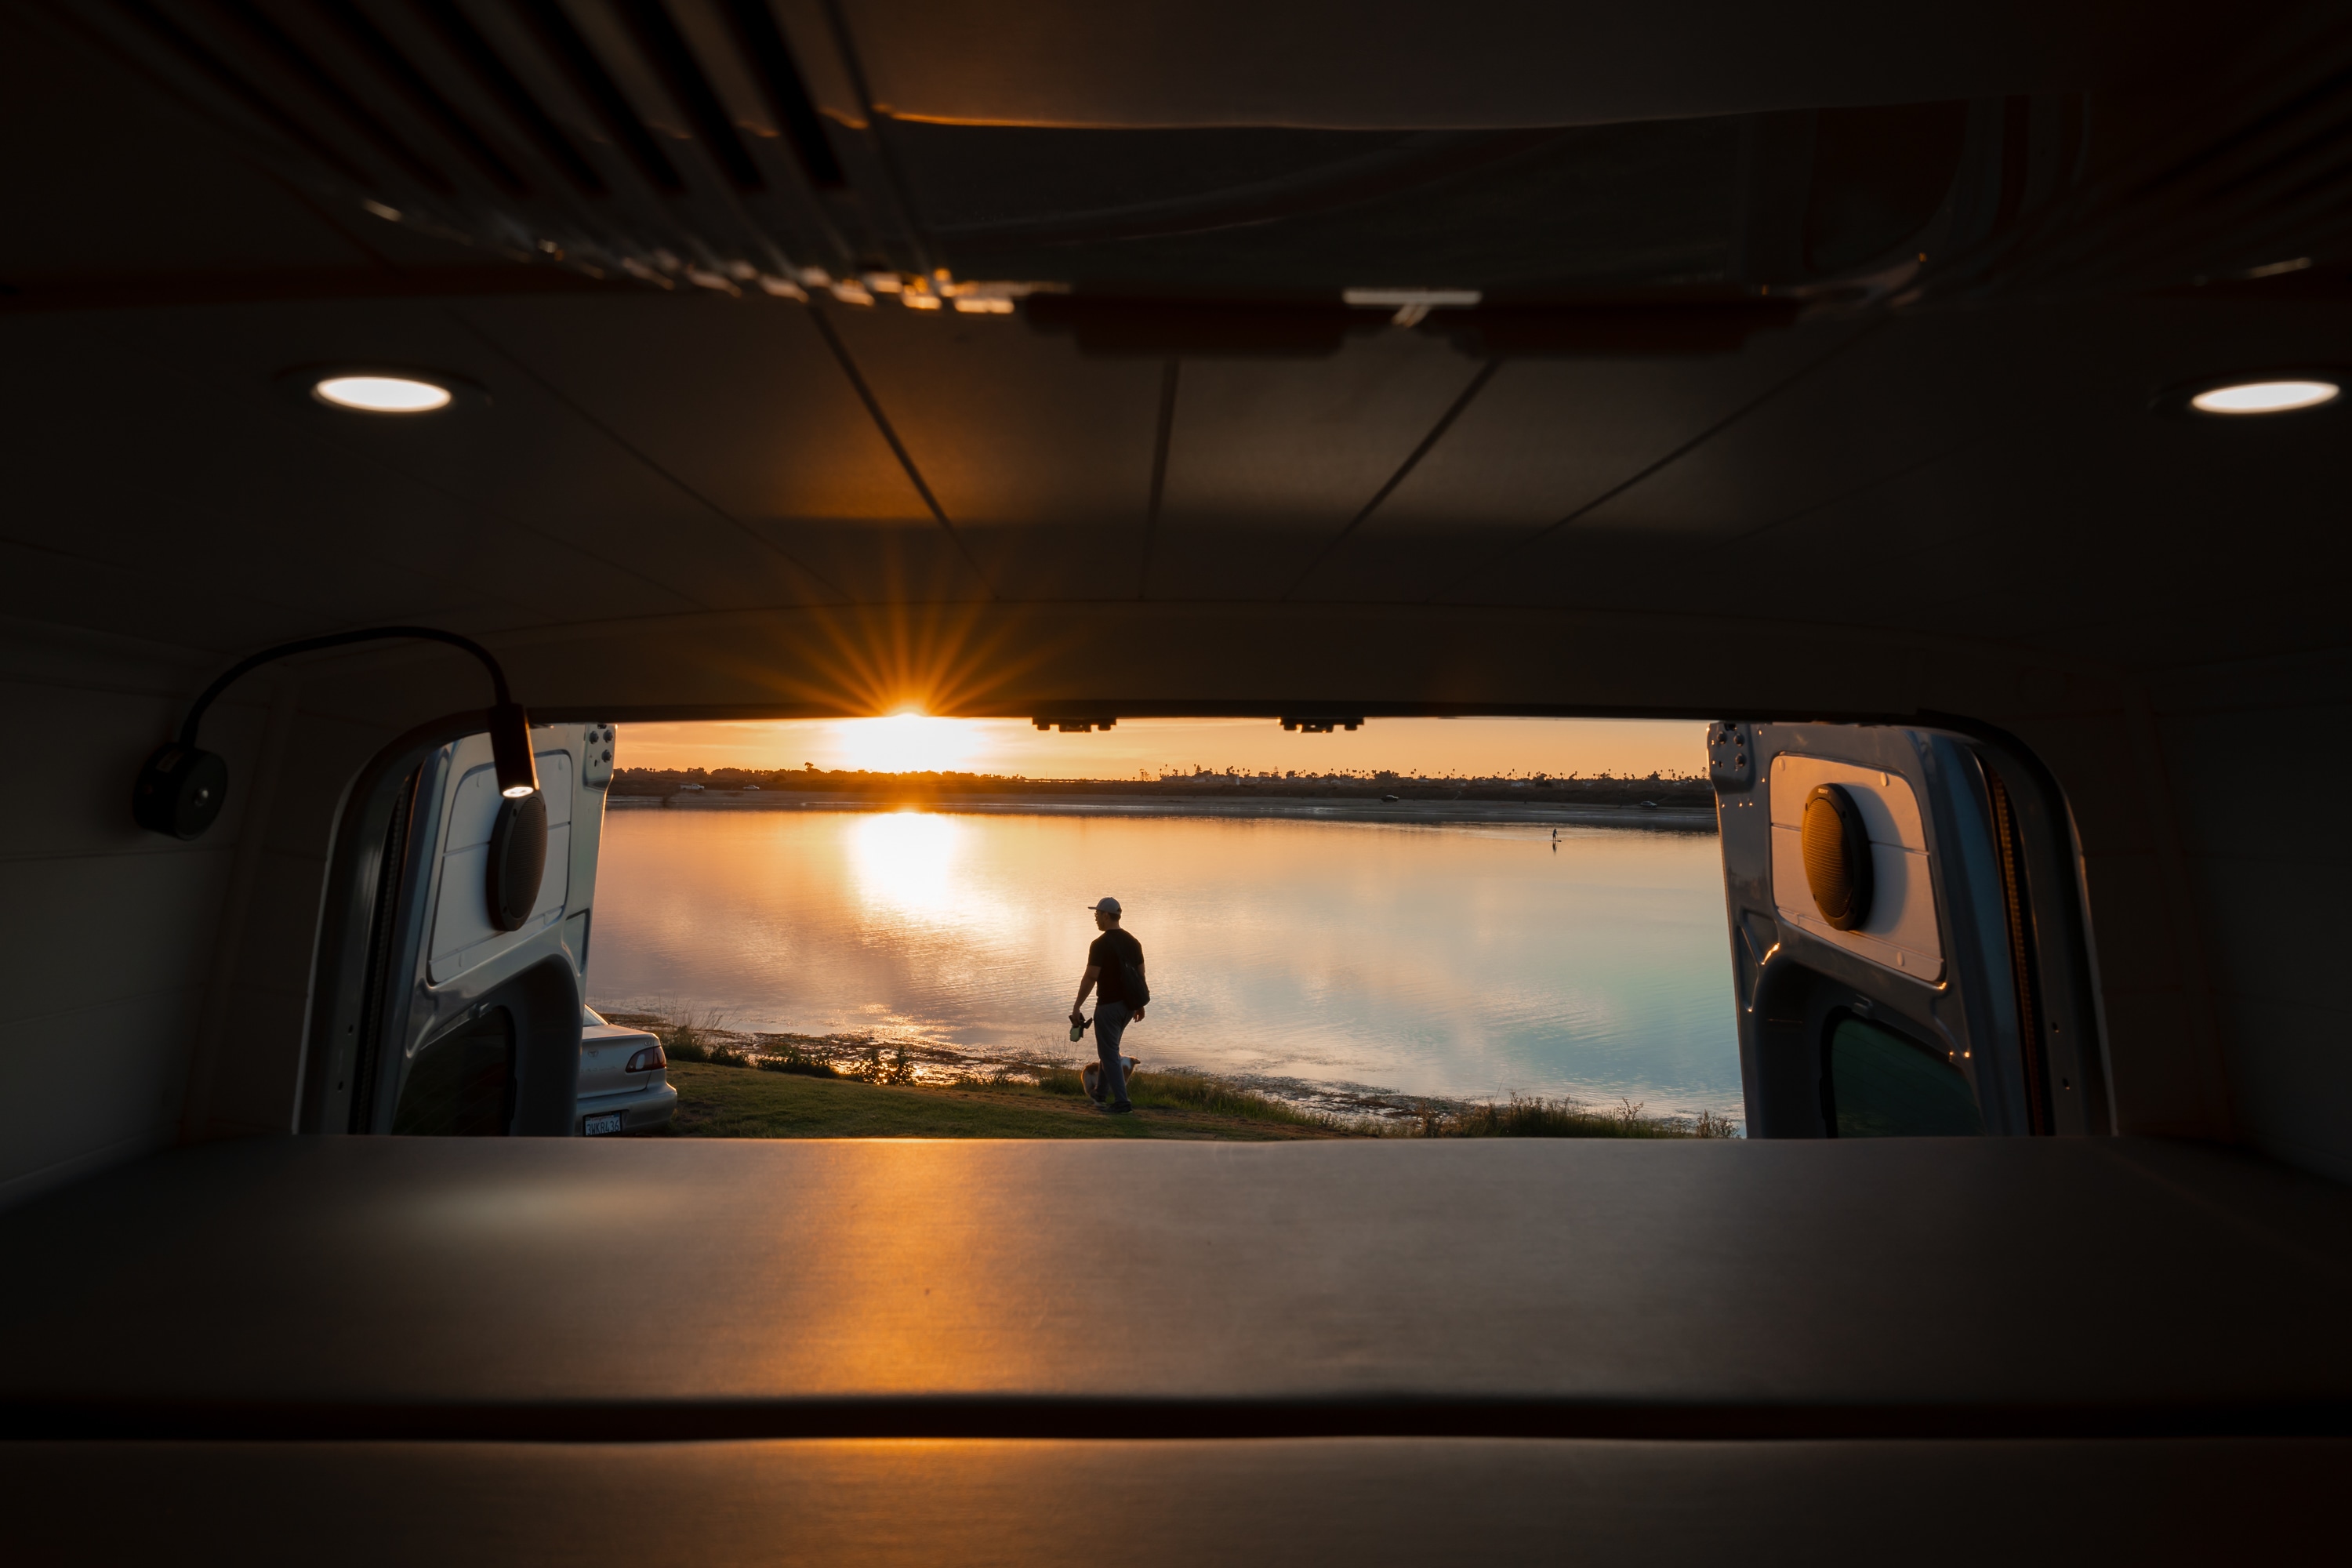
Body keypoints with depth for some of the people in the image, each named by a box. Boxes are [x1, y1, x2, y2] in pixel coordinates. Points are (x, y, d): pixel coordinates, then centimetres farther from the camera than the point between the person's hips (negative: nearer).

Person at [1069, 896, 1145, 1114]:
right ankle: (1103, 1094, 32)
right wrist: (1140, 1004, 20)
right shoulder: (1133, 942, 7)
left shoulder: (1100, 944, -15)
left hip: (1109, 1005, -8)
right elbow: (1141, 974, 11)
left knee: (1109, 1053, 0)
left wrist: (1077, 1006, -13)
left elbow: (1090, 977, -19)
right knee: (1109, 1048, 23)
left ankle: (1121, 1102, -2)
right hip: (1129, 1005, 8)